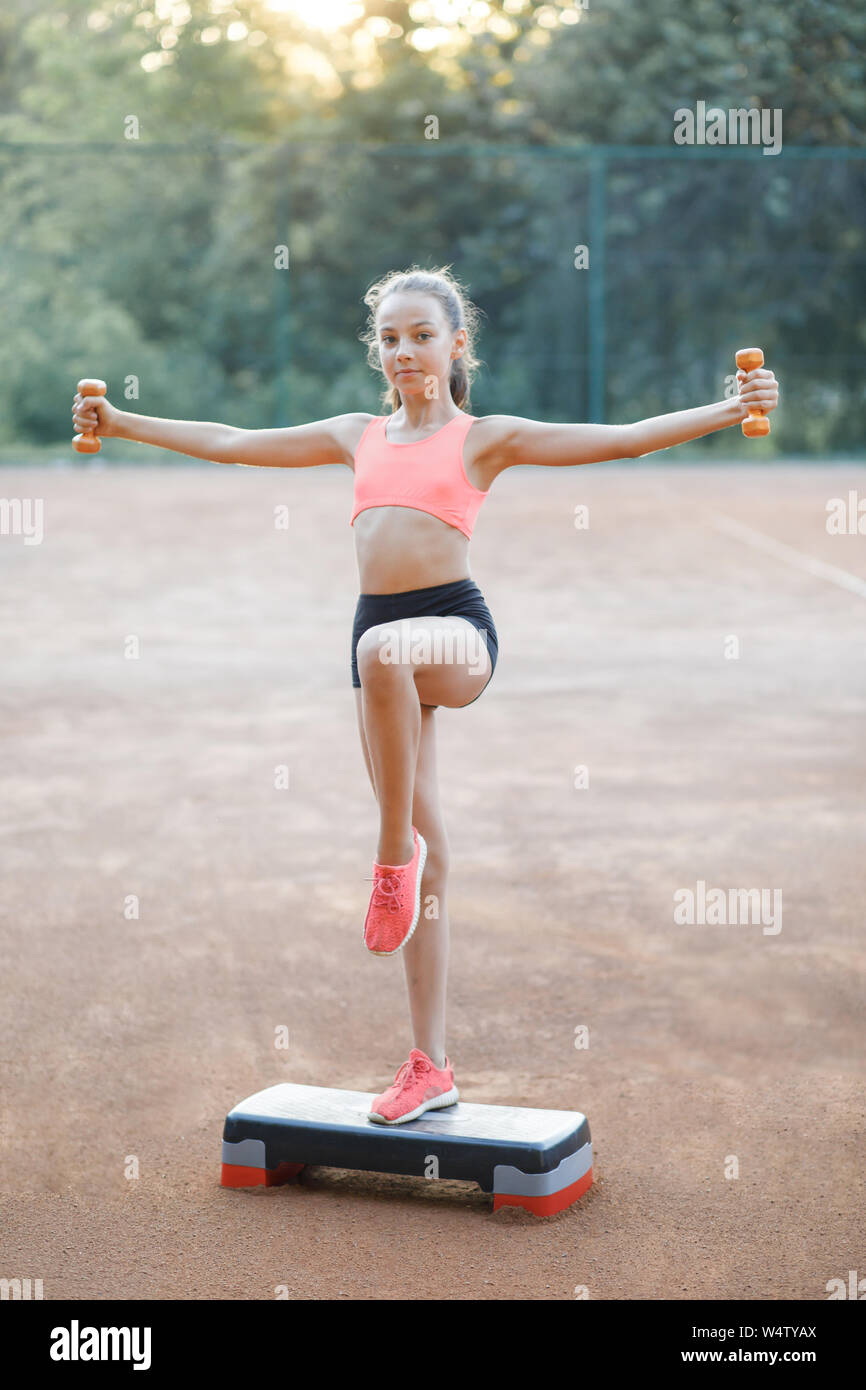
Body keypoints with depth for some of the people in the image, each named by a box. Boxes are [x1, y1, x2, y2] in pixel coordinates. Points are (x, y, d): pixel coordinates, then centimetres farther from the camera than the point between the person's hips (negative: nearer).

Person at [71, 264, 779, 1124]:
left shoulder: (486, 437, 6)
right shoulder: (358, 436, 19)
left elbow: (627, 440, -2)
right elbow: (229, 444, 25)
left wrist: (731, 410, -14)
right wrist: (121, 424, 27)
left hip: (455, 625, -4)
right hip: (381, 643, 5)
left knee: (381, 649, -41)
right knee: (426, 864, 5)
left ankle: (395, 849, -23)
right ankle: (429, 1067, 11)